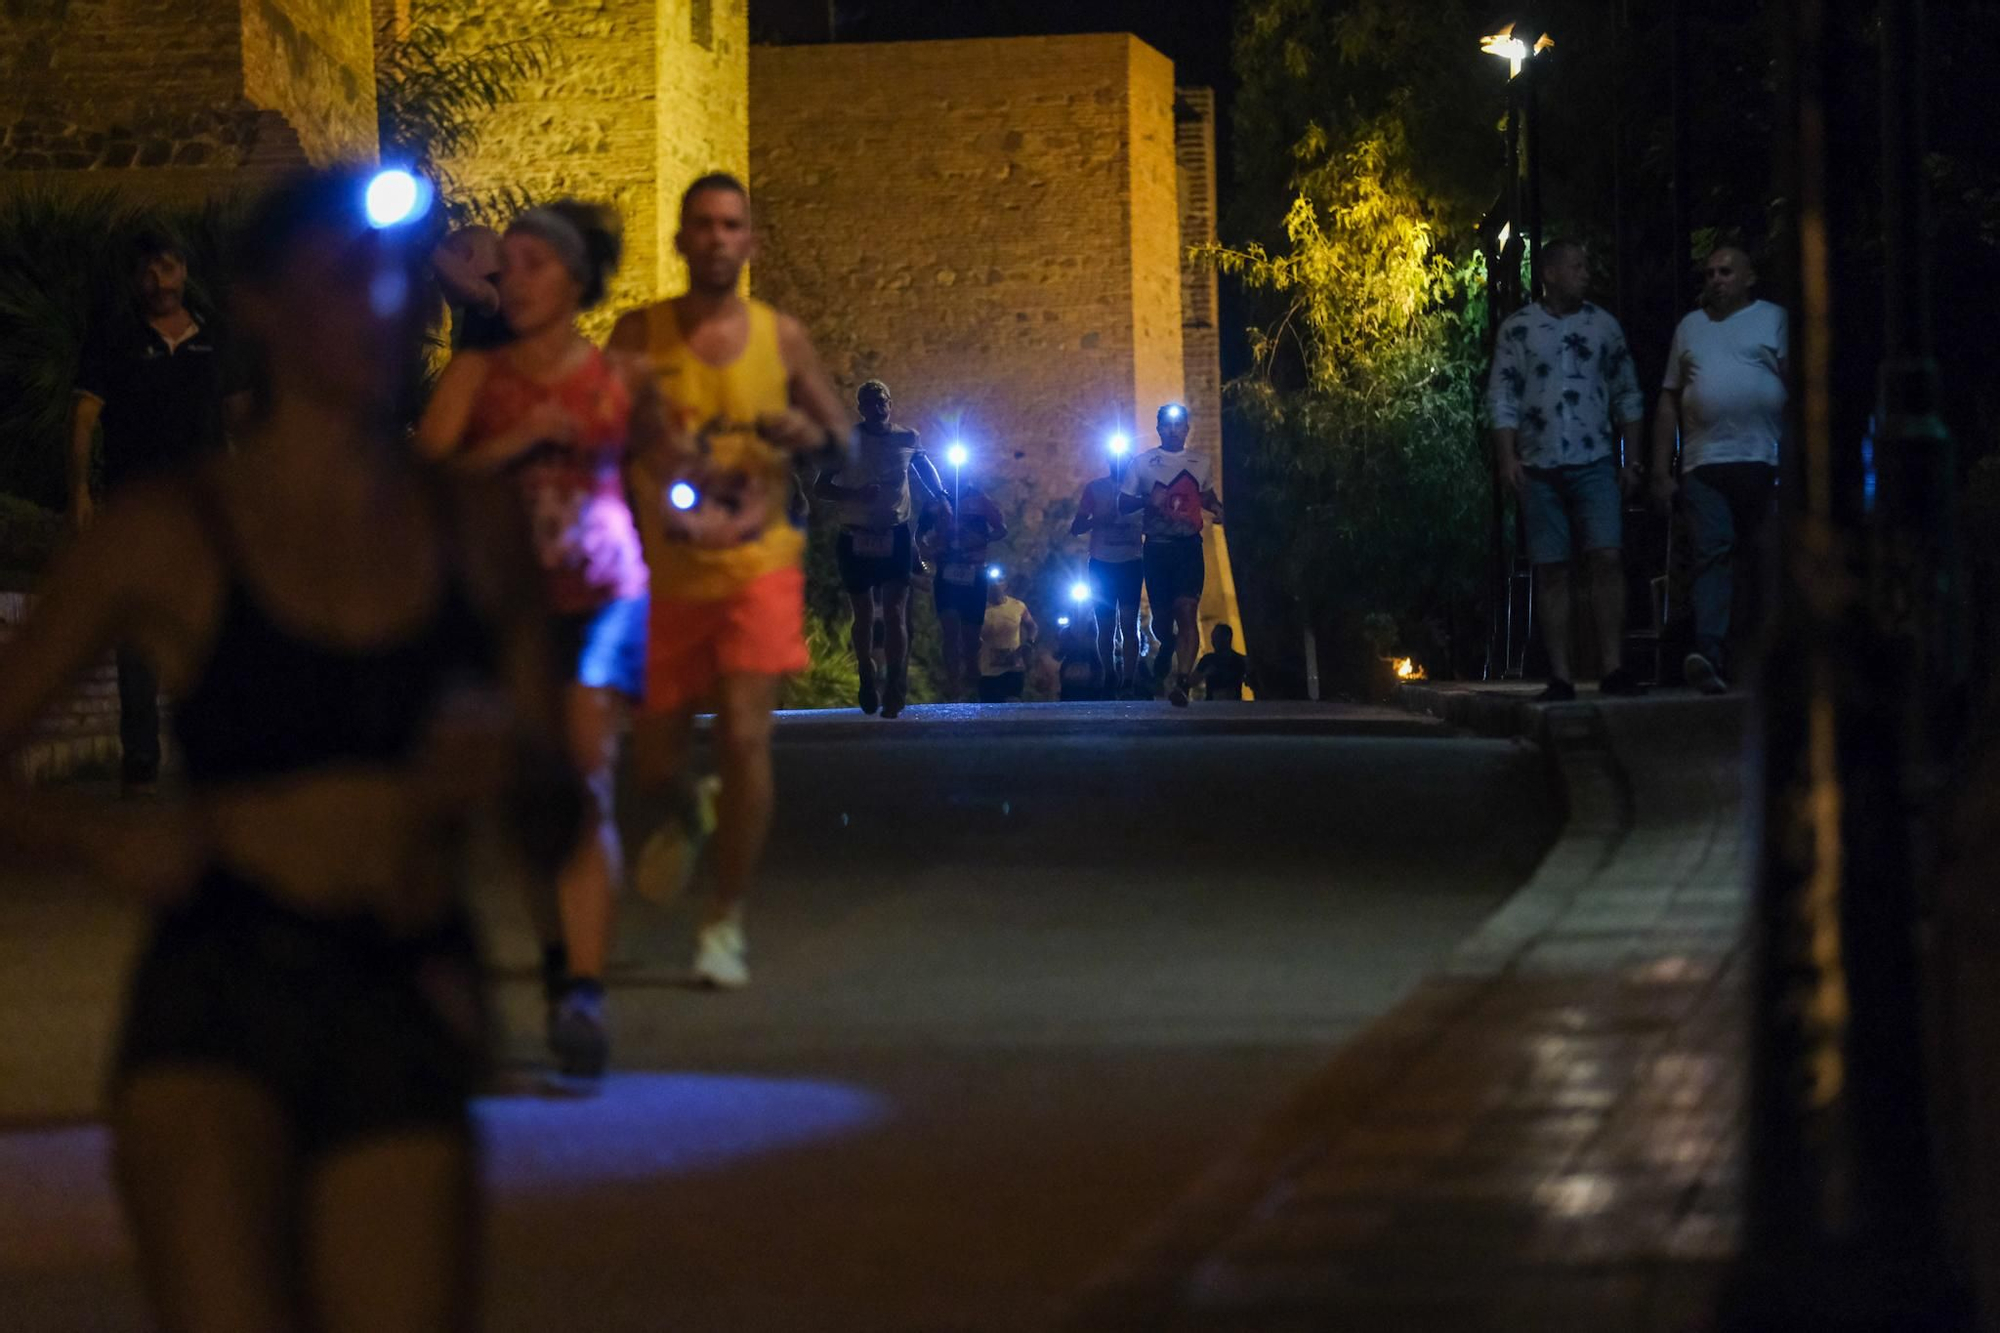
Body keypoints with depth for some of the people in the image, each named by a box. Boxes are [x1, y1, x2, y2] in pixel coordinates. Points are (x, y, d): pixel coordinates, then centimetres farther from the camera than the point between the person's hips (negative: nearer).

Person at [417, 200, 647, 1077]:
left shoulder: (618, 378, 4)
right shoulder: (478, 373, 3)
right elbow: (427, 472, -8)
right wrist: (519, 439, -18)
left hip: (601, 597, -1)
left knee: (586, 788, -13)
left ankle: (583, 993, -20)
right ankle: (557, 947, 32)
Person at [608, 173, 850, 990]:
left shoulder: (782, 338, 3)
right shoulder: (640, 336, -1)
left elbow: (843, 449, 11)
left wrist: (812, 435, -11)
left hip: (757, 568, -1)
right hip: (667, 576, 1)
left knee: (745, 738, -15)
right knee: (654, 763, 7)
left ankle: (726, 923, -2)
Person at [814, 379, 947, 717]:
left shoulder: (907, 439, 4)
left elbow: (924, 466, 27)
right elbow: (820, 487, -5)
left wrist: (940, 496, 15)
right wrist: (856, 495, -20)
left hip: (895, 537, 0)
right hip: (856, 540, 0)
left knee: (894, 612, -12)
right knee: (864, 615, 8)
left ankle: (895, 686, -14)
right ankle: (867, 677, 28)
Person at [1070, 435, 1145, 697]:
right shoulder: (1094, 488, 7)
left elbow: (1149, 527, 11)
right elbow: (1075, 528, 5)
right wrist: (1098, 520, -14)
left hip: (1131, 564, -1)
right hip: (1101, 564, 1)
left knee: (1129, 623, -10)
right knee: (1105, 625, 4)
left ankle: (1129, 682, -14)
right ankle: (1110, 678, 16)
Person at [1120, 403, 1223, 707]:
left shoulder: (1203, 463, 13)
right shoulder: (1143, 463, 7)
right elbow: (1123, 504, 7)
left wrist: (1217, 508, 8)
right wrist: (1147, 500, -13)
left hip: (1189, 545, 0)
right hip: (1157, 546, 0)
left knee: (1187, 611, -18)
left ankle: (1182, 682, -28)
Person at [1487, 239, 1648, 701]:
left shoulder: (1603, 325, 10)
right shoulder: (1518, 328, 5)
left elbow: (1627, 396, 15)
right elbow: (1502, 398, 2)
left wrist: (1632, 458, 10)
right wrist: (1507, 458, -8)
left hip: (1595, 463, 1)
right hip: (1540, 468, -1)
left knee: (1608, 559, -12)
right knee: (1552, 572, 0)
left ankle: (1613, 668, -11)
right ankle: (1560, 676, 2)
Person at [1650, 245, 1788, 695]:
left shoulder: (1773, 320, 10)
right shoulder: (1689, 327, 22)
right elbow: (1669, 401, 21)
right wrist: (1661, 471, 14)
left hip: (1763, 461, -2)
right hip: (1703, 466, 2)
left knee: (1760, 563, -1)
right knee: (1712, 553, -14)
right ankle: (1709, 652, -28)